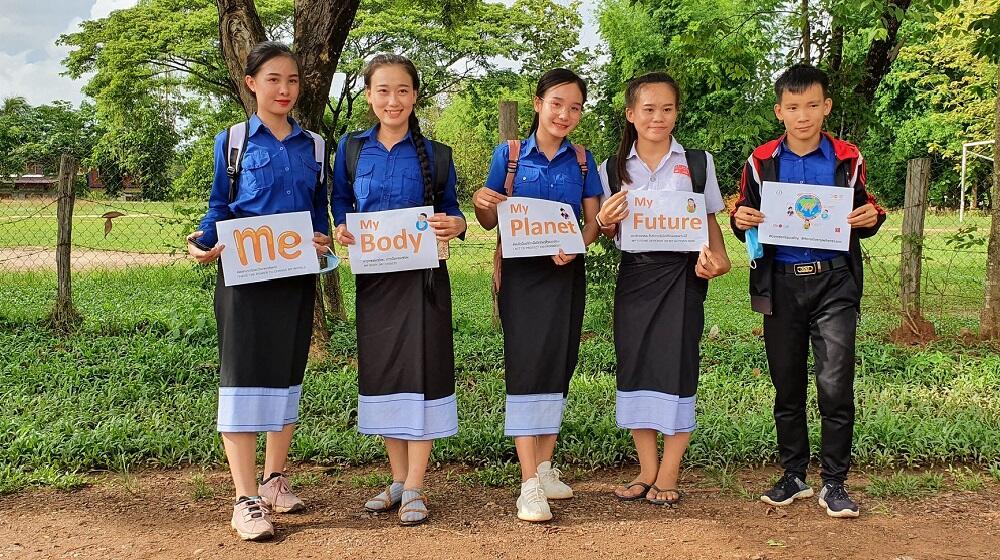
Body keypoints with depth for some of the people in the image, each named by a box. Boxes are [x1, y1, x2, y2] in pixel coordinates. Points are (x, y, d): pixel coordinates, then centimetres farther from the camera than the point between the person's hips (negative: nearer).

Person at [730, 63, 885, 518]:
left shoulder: (847, 159, 3)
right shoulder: (762, 162, 4)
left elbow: (863, 215, 12)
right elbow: (744, 217, 10)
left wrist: (871, 218, -10)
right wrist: (741, 220, -13)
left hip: (834, 280, -1)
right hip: (780, 284, 2)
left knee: (835, 384, -6)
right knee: (787, 384, 10)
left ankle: (834, 483, 7)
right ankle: (794, 476, 23)